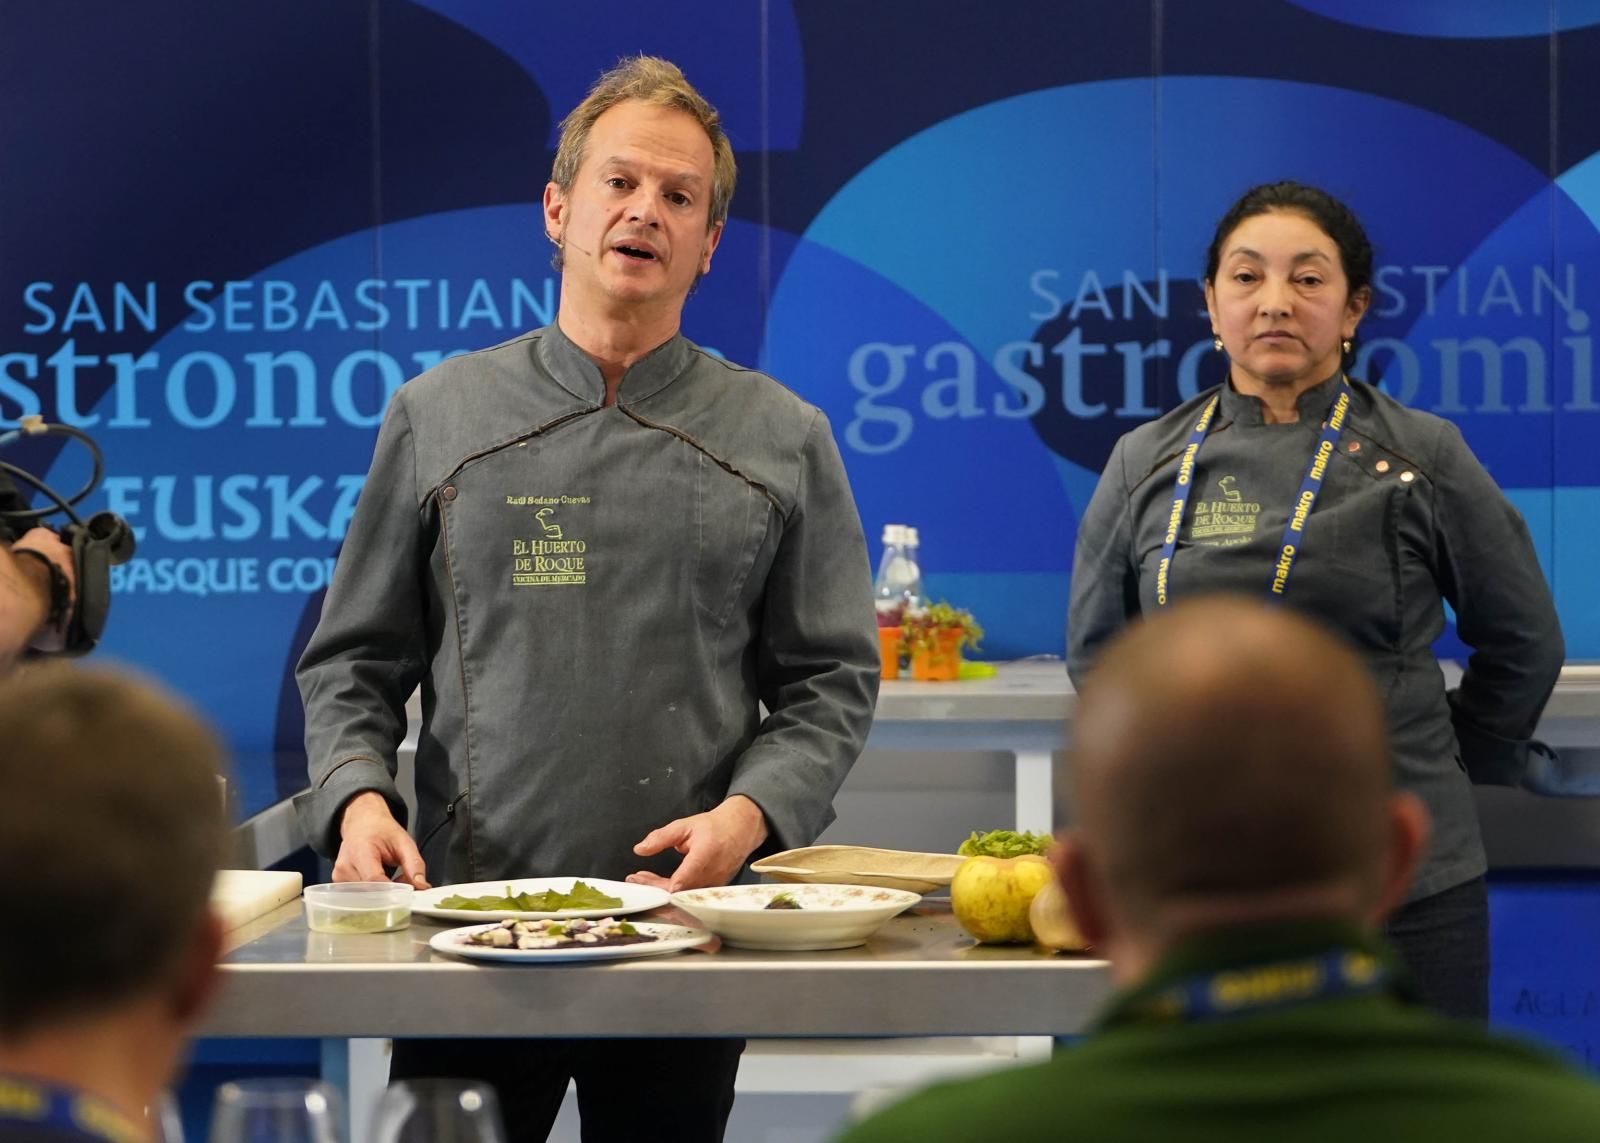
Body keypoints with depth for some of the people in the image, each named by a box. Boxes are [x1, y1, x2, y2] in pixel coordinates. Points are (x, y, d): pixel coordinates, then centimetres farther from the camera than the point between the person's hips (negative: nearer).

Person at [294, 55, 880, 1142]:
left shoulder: (784, 440, 7)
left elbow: (831, 681, 5)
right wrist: (357, 795, -9)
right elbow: (354, 659, 9)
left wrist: (749, 815, -11)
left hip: (686, 926, 0)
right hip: (468, 919, 0)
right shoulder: (438, 418, 7)